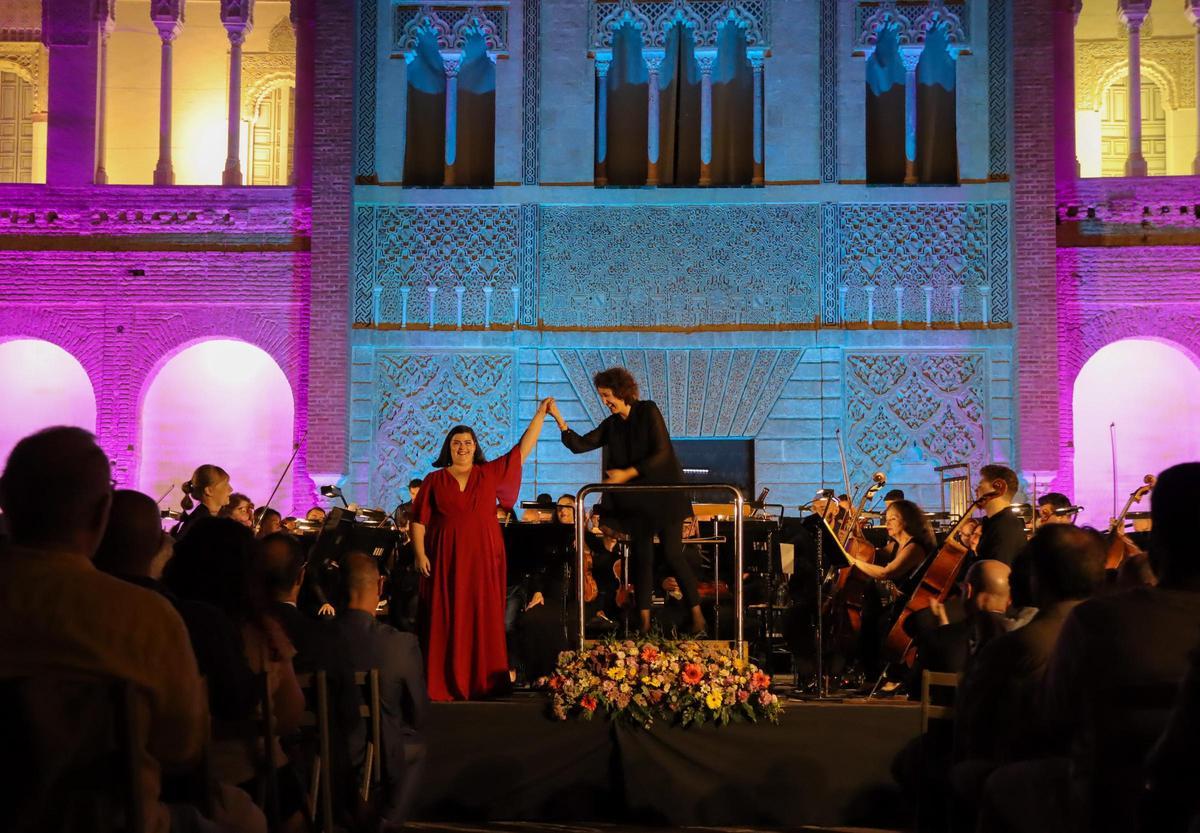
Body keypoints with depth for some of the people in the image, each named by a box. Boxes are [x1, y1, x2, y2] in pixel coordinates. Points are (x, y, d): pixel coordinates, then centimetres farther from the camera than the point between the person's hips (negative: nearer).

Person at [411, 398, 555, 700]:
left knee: (484, 619, 1)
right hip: (446, 559, -1)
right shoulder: (434, 480, 7)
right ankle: (446, 684, 1)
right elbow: (419, 521, 5)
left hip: (484, 557, 1)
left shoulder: (490, 473, 9)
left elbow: (523, 449, 7)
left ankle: (482, 682, 5)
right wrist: (419, 554, -7)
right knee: (447, 621, -2)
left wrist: (540, 414, 4)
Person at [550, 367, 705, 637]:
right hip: (635, 500, 5)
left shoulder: (648, 412, -6)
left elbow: (661, 453, -13)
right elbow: (580, 445, 1)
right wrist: (559, 419, -10)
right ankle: (644, 621, 5)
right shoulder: (611, 426, 9)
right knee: (641, 556, 2)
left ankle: (697, 614, 1)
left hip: (664, 495, -5)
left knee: (672, 554, -8)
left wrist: (628, 473, -17)